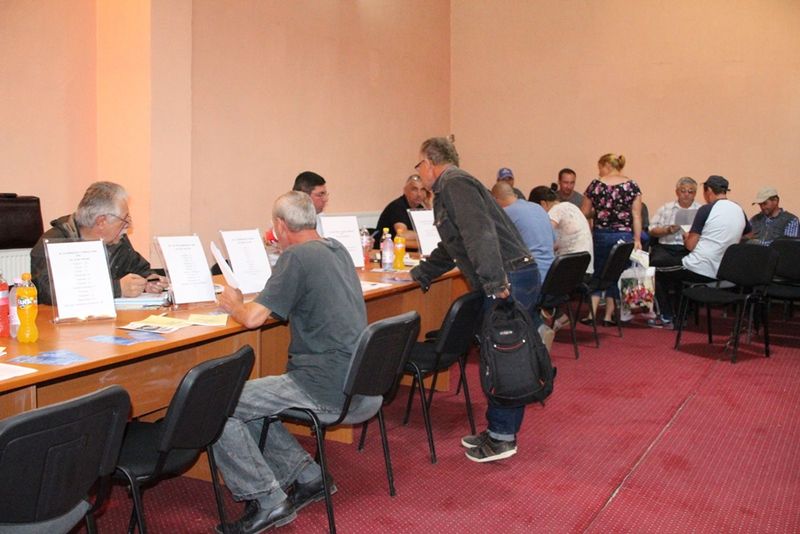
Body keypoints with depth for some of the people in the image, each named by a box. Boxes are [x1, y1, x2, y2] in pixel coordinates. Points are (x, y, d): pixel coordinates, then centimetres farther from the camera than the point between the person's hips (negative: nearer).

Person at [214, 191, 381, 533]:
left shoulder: (297, 256, -13)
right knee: (246, 404, 21)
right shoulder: (337, 250, 14)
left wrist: (234, 304, 5)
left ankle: (268, 500, 1)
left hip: (328, 387, -9)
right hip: (360, 384, 9)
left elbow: (254, 318, -17)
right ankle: (307, 476, 21)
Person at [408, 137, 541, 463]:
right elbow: (450, 249, 35)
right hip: (514, 279, 10)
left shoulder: (454, 184, -8)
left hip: (510, 280, -10)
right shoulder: (448, 190, 25)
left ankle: (501, 438, 6)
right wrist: (419, 274, 38)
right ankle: (501, 432, 21)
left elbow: (480, 234, -23)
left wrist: (496, 283, -29)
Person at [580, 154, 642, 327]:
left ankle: (592, 314, 6)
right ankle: (608, 316, 12)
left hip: (600, 235, 0)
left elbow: (584, 212, 2)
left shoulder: (595, 185, -2)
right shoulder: (632, 185, -1)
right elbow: (636, 215, -5)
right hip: (624, 235, 0)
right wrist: (637, 239, -3)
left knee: (598, 272, 13)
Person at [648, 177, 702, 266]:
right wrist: (667, 230, -8)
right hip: (665, 247, 1)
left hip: (689, 249, -1)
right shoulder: (666, 208, 17)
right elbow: (653, 230, 11)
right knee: (658, 260, -31)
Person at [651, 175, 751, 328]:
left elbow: (690, 245, -12)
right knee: (677, 267, 31)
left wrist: (685, 239, 12)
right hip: (724, 272, 7)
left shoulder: (706, 209, -12)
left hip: (701, 270, -7)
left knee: (659, 274, 14)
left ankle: (667, 318, 15)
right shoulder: (740, 211, 6)